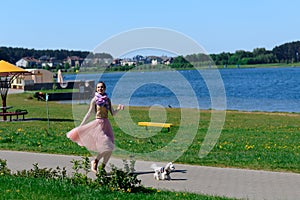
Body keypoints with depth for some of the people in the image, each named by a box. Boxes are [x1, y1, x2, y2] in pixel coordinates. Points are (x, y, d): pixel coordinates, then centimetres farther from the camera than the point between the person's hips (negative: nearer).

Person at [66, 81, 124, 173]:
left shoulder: (107, 100, 12)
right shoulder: (95, 99, -1)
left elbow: (113, 113, 14)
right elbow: (89, 113, 0)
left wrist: (119, 109, -6)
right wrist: (81, 126, -3)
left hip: (107, 124, 5)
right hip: (98, 124, -5)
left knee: (110, 149, 2)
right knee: (106, 148, -14)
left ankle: (102, 168, 16)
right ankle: (95, 162, 9)